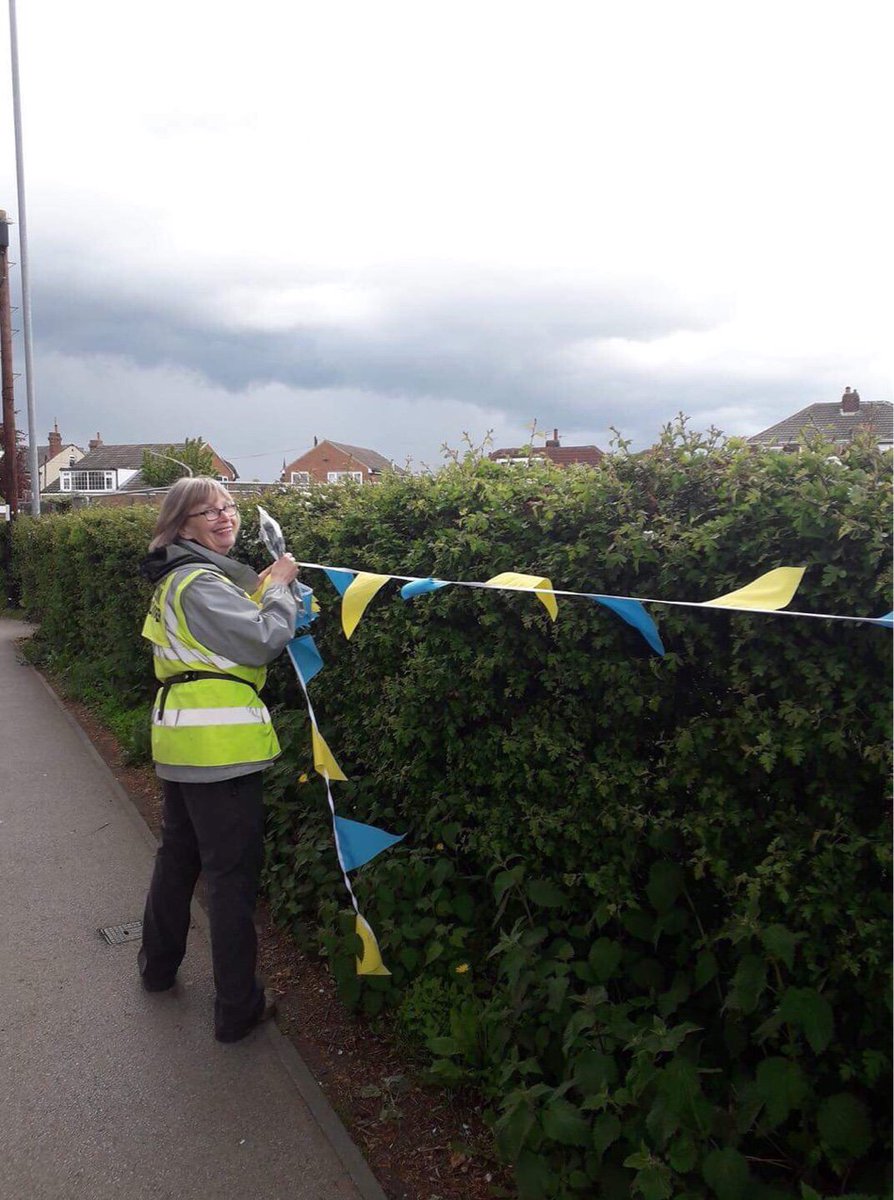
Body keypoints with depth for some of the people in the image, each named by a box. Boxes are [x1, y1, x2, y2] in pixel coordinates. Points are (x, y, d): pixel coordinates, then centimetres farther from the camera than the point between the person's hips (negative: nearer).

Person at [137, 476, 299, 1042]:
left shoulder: (179, 577, 14)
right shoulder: (201, 582, -16)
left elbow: (229, 632, 16)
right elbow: (264, 641, -20)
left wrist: (263, 587, 4)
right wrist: (278, 586, -6)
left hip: (182, 741, 10)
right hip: (219, 746, -10)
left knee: (178, 853, 24)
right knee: (233, 872, -1)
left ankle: (159, 963, 41)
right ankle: (238, 1006, 8)